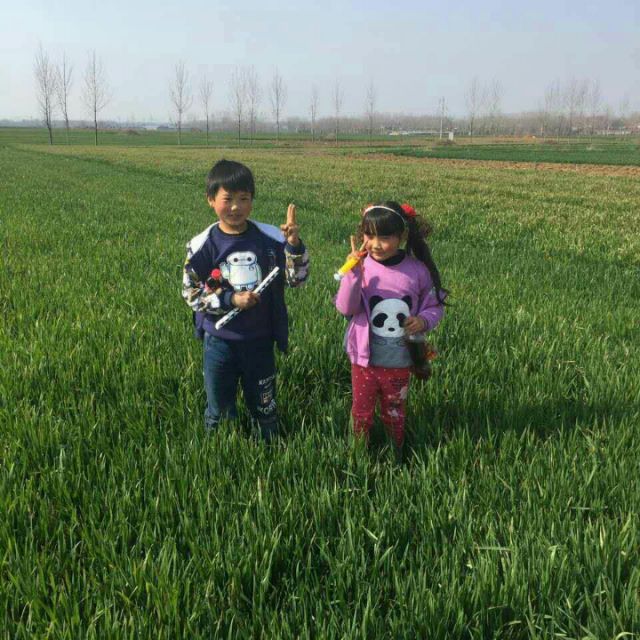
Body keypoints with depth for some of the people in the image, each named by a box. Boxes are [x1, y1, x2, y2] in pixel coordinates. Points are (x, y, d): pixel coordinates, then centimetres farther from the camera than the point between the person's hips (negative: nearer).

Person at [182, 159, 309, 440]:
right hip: (219, 341, 0)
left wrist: (294, 245, -26)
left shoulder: (270, 238, -9)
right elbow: (191, 293, -7)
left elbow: (296, 278, -9)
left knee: (264, 405, 19)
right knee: (219, 410, 18)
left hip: (260, 340, 1)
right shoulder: (202, 245, -11)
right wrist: (231, 300, -20)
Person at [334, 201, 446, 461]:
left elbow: (435, 305, 2)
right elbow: (345, 308, -20)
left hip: (400, 363, 0)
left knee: (395, 415, 21)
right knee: (362, 413, 19)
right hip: (365, 360, 0)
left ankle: (396, 458, 44)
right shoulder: (360, 266, -13)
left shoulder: (417, 270, -10)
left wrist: (424, 320, -19)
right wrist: (353, 275, -33)